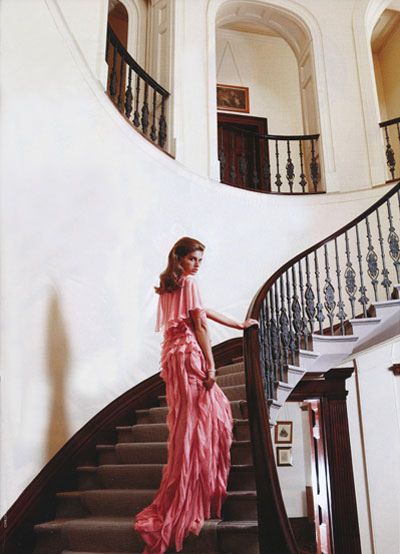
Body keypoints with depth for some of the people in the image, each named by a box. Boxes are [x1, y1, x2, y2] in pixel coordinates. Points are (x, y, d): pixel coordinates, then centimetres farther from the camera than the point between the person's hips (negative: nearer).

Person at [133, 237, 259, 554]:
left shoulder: (168, 287, 20)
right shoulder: (189, 283, -6)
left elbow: (203, 311, 25)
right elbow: (200, 324, -11)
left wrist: (239, 325, 31)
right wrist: (210, 365, -12)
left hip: (172, 354, 9)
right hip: (189, 353, -9)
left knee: (215, 407, 17)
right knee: (195, 421, -7)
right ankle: (184, 506, -4)